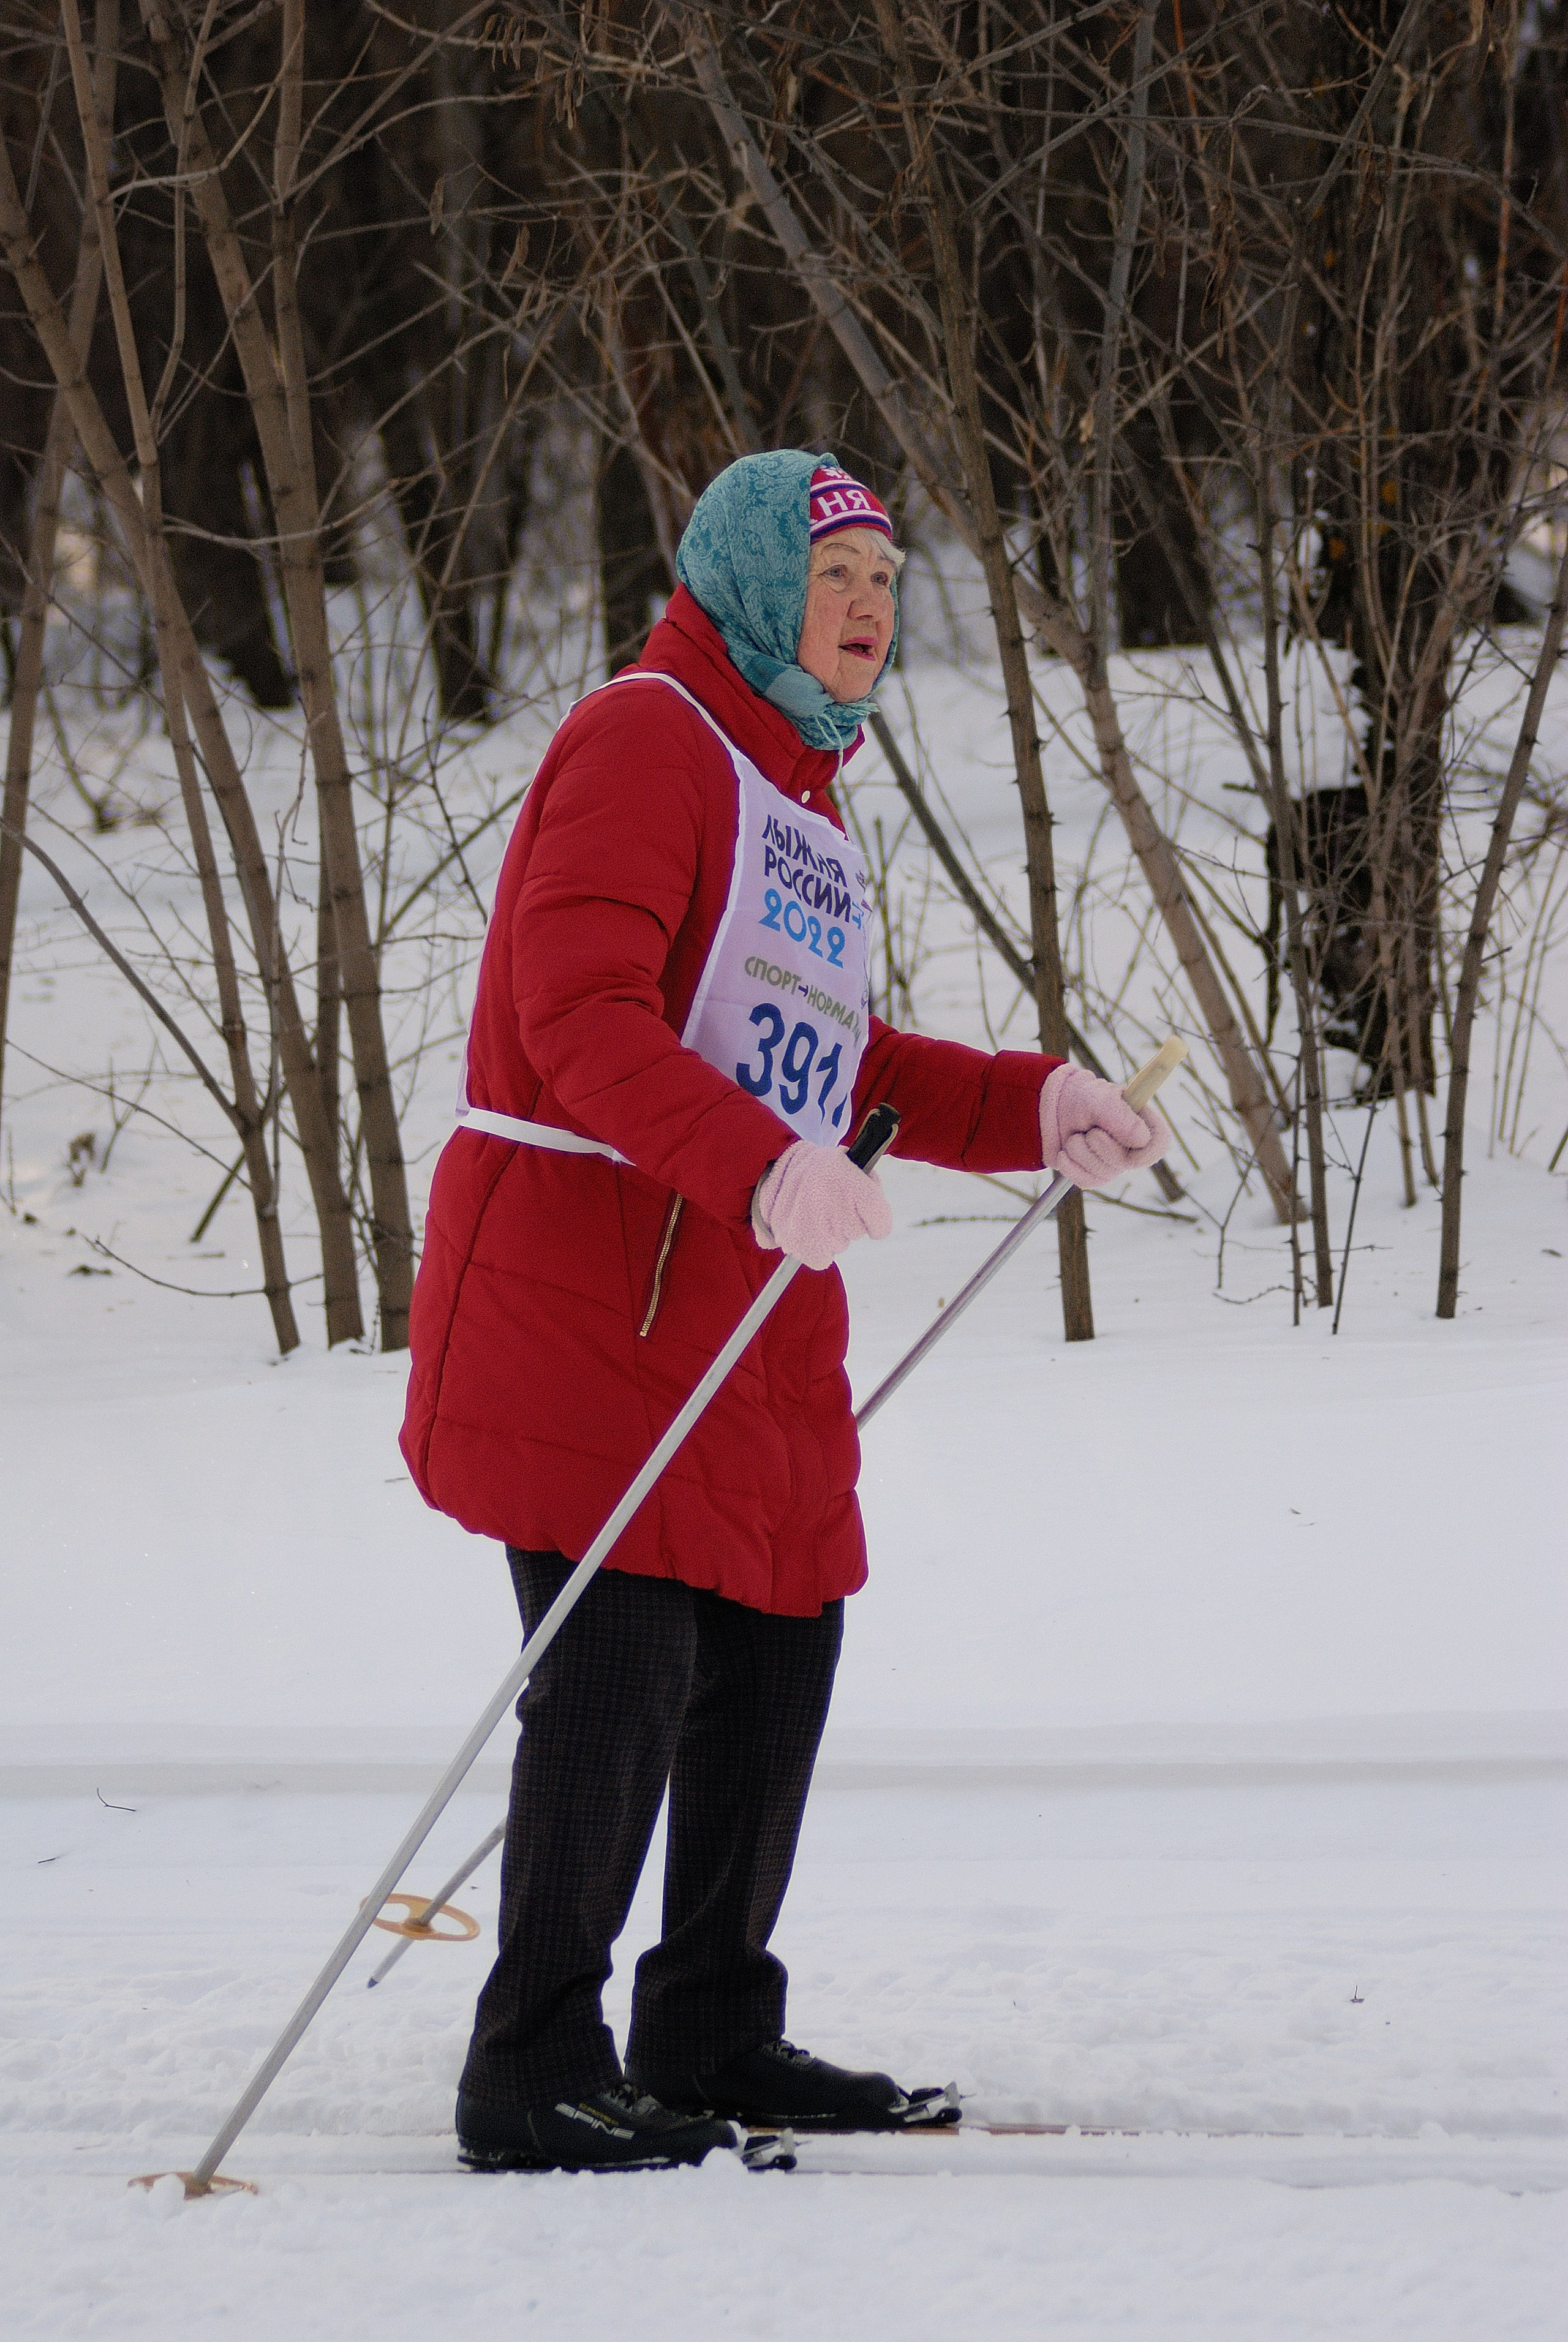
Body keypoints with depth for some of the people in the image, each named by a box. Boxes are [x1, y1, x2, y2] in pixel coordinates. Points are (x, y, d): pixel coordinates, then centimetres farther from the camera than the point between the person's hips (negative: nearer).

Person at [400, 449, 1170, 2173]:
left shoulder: (795, 795, 22)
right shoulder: (645, 738, -8)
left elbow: (826, 1066, 28)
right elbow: (579, 1014, -21)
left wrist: (1033, 1107, 15)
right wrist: (761, 1171, -33)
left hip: (750, 1298, 9)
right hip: (581, 1273, -9)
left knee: (774, 1654, 12)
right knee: (624, 1666, -12)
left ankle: (708, 2037, 25)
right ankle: (534, 2076, -8)